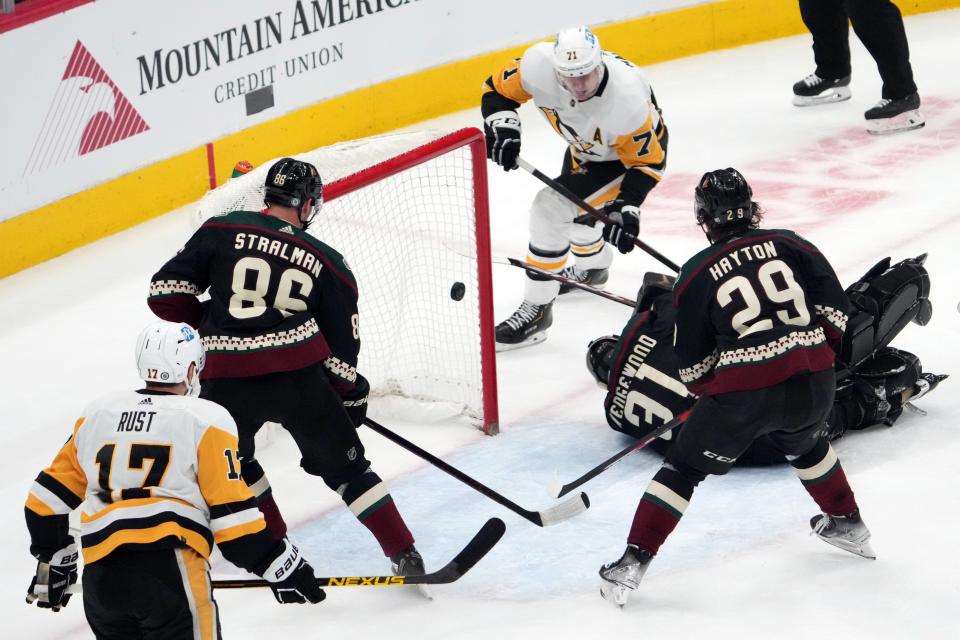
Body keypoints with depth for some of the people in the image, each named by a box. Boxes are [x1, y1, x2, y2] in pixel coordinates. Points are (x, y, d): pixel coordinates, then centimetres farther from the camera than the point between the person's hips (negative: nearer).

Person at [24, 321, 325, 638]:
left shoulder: (96, 413, 18)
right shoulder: (206, 421, 3)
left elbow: (49, 496, 21)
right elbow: (232, 515, -3)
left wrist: (52, 561, 34)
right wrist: (281, 568, 6)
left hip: (98, 576, 6)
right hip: (169, 572, -6)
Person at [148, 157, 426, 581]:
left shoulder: (222, 231, 7)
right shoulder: (327, 263, 11)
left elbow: (166, 292, 5)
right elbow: (342, 344, 14)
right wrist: (351, 397, 29)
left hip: (228, 381, 0)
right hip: (299, 375, 0)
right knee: (344, 464, 14)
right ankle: (404, 555, 10)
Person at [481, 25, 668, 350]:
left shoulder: (627, 100, -42)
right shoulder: (538, 64, -32)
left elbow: (646, 162, -27)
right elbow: (498, 89, -13)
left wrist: (626, 208, -34)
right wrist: (502, 126, -30)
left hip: (637, 147, -7)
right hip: (585, 145, 7)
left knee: (551, 209, -19)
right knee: (573, 205, 29)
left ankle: (536, 310, -9)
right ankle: (593, 266, 63)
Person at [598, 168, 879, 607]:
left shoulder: (696, 275, 1)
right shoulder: (789, 245, 7)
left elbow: (692, 365, 6)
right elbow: (834, 311, 6)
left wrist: (706, 391, 26)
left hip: (743, 394, -3)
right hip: (813, 385, 4)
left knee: (684, 467, 10)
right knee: (805, 444, 36)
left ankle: (634, 562, 5)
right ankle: (847, 524, 49)